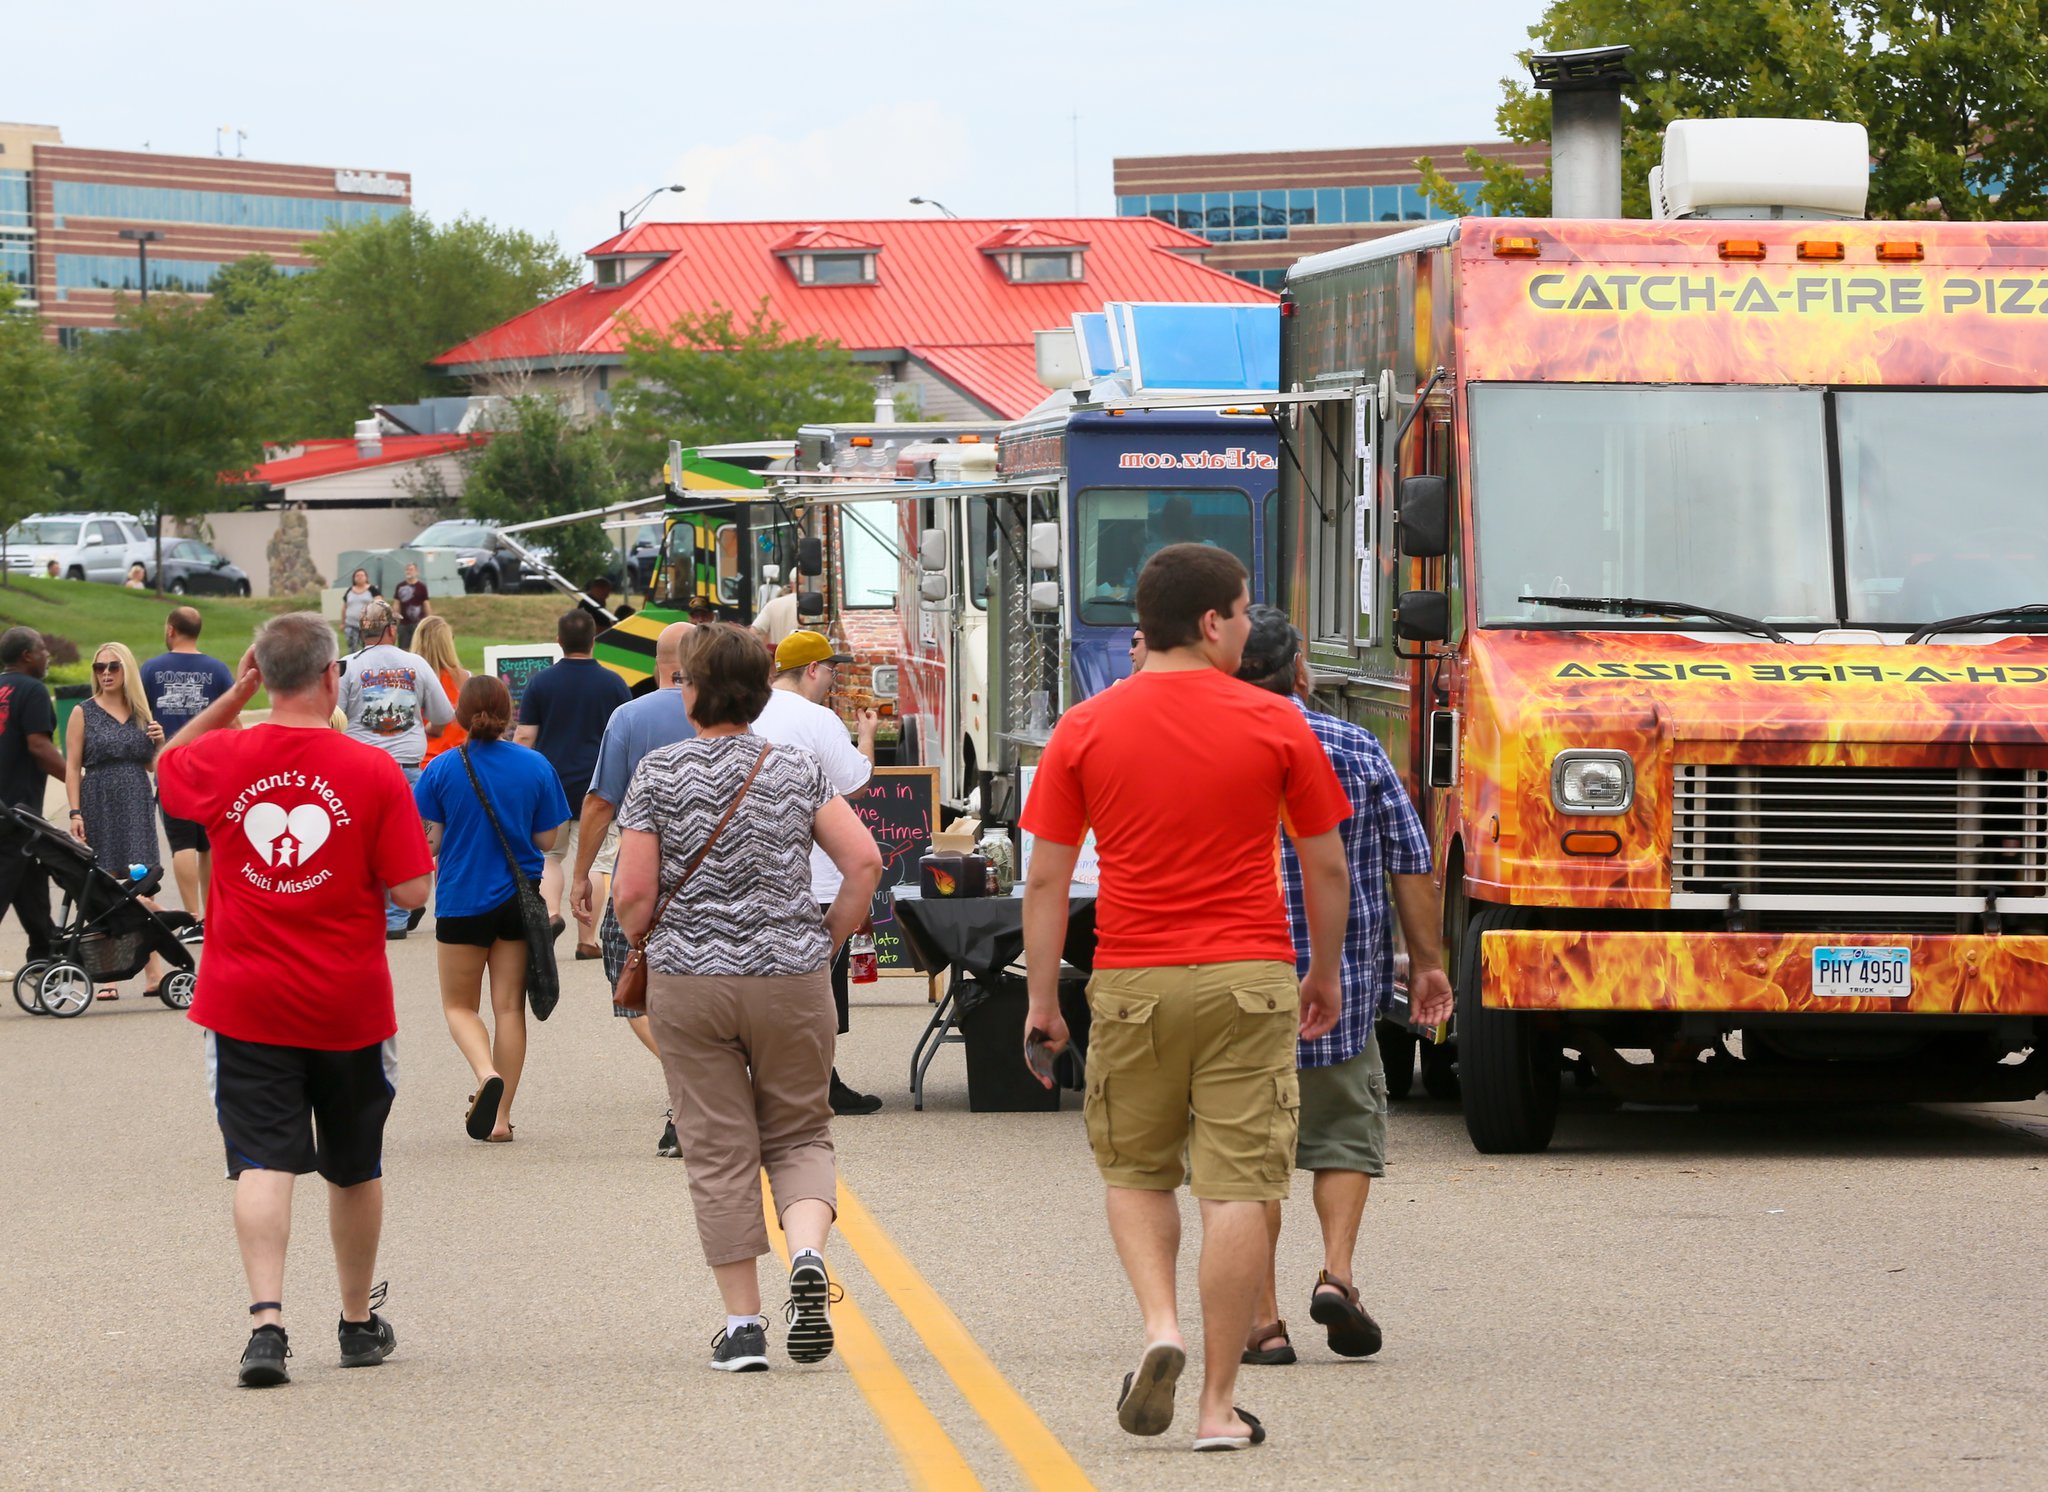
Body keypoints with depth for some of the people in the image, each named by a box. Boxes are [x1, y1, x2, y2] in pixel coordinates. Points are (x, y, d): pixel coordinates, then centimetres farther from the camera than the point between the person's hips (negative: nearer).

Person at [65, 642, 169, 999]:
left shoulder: (141, 714, 12)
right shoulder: (83, 713, 1)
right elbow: (72, 767, -2)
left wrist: (159, 743, -3)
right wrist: (75, 813, -10)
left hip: (136, 807, 3)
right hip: (99, 806, -3)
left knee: (142, 892, -2)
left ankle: (153, 973, 1)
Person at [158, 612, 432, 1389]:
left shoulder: (221, 761, -4)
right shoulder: (372, 771, -11)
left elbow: (165, 764, 21)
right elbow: (411, 889, -10)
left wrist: (231, 698, 14)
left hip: (245, 1003, 1)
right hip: (349, 1004, 0)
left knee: (263, 1161, -3)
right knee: (354, 1168, 16)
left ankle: (266, 1318, -21)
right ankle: (359, 1322, 31)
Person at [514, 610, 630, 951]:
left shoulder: (540, 682, -1)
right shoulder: (613, 684, 0)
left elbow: (525, 737, -2)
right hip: (598, 788, 0)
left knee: (549, 855, 15)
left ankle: (550, 912, -9)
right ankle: (587, 939, 0)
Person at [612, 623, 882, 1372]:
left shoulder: (659, 774, -4)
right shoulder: (798, 770, 2)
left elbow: (633, 897, -7)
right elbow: (864, 862, -5)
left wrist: (652, 942, 12)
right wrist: (826, 939, 8)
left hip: (688, 981, -1)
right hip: (790, 976, 1)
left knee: (718, 1150, 6)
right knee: (799, 1132, 14)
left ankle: (743, 1322, 6)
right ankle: (808, 1254, -15)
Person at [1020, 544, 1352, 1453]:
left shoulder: (1084, 730, 1)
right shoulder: (1274, 725, 0)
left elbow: (1046, 879, 2)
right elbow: (1326, 867, 6)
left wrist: (1041, 998, 9)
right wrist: (1324, 975, 20)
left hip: (1132, 983, 1)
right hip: (1249, 977, -1)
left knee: (1135, 1171, 19)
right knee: (1236, 1187, 1)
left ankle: (1158, 1325, -5)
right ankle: (1219, 1404, 0)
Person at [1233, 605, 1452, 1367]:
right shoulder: (1359, 752, 1)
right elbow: (1411, 866, 2)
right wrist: (1427, 962, 10)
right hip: (1341, 988, 1)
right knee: (1345, 1132, 16)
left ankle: (1263, 1318, 2)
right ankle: (1337, 1273, -4)